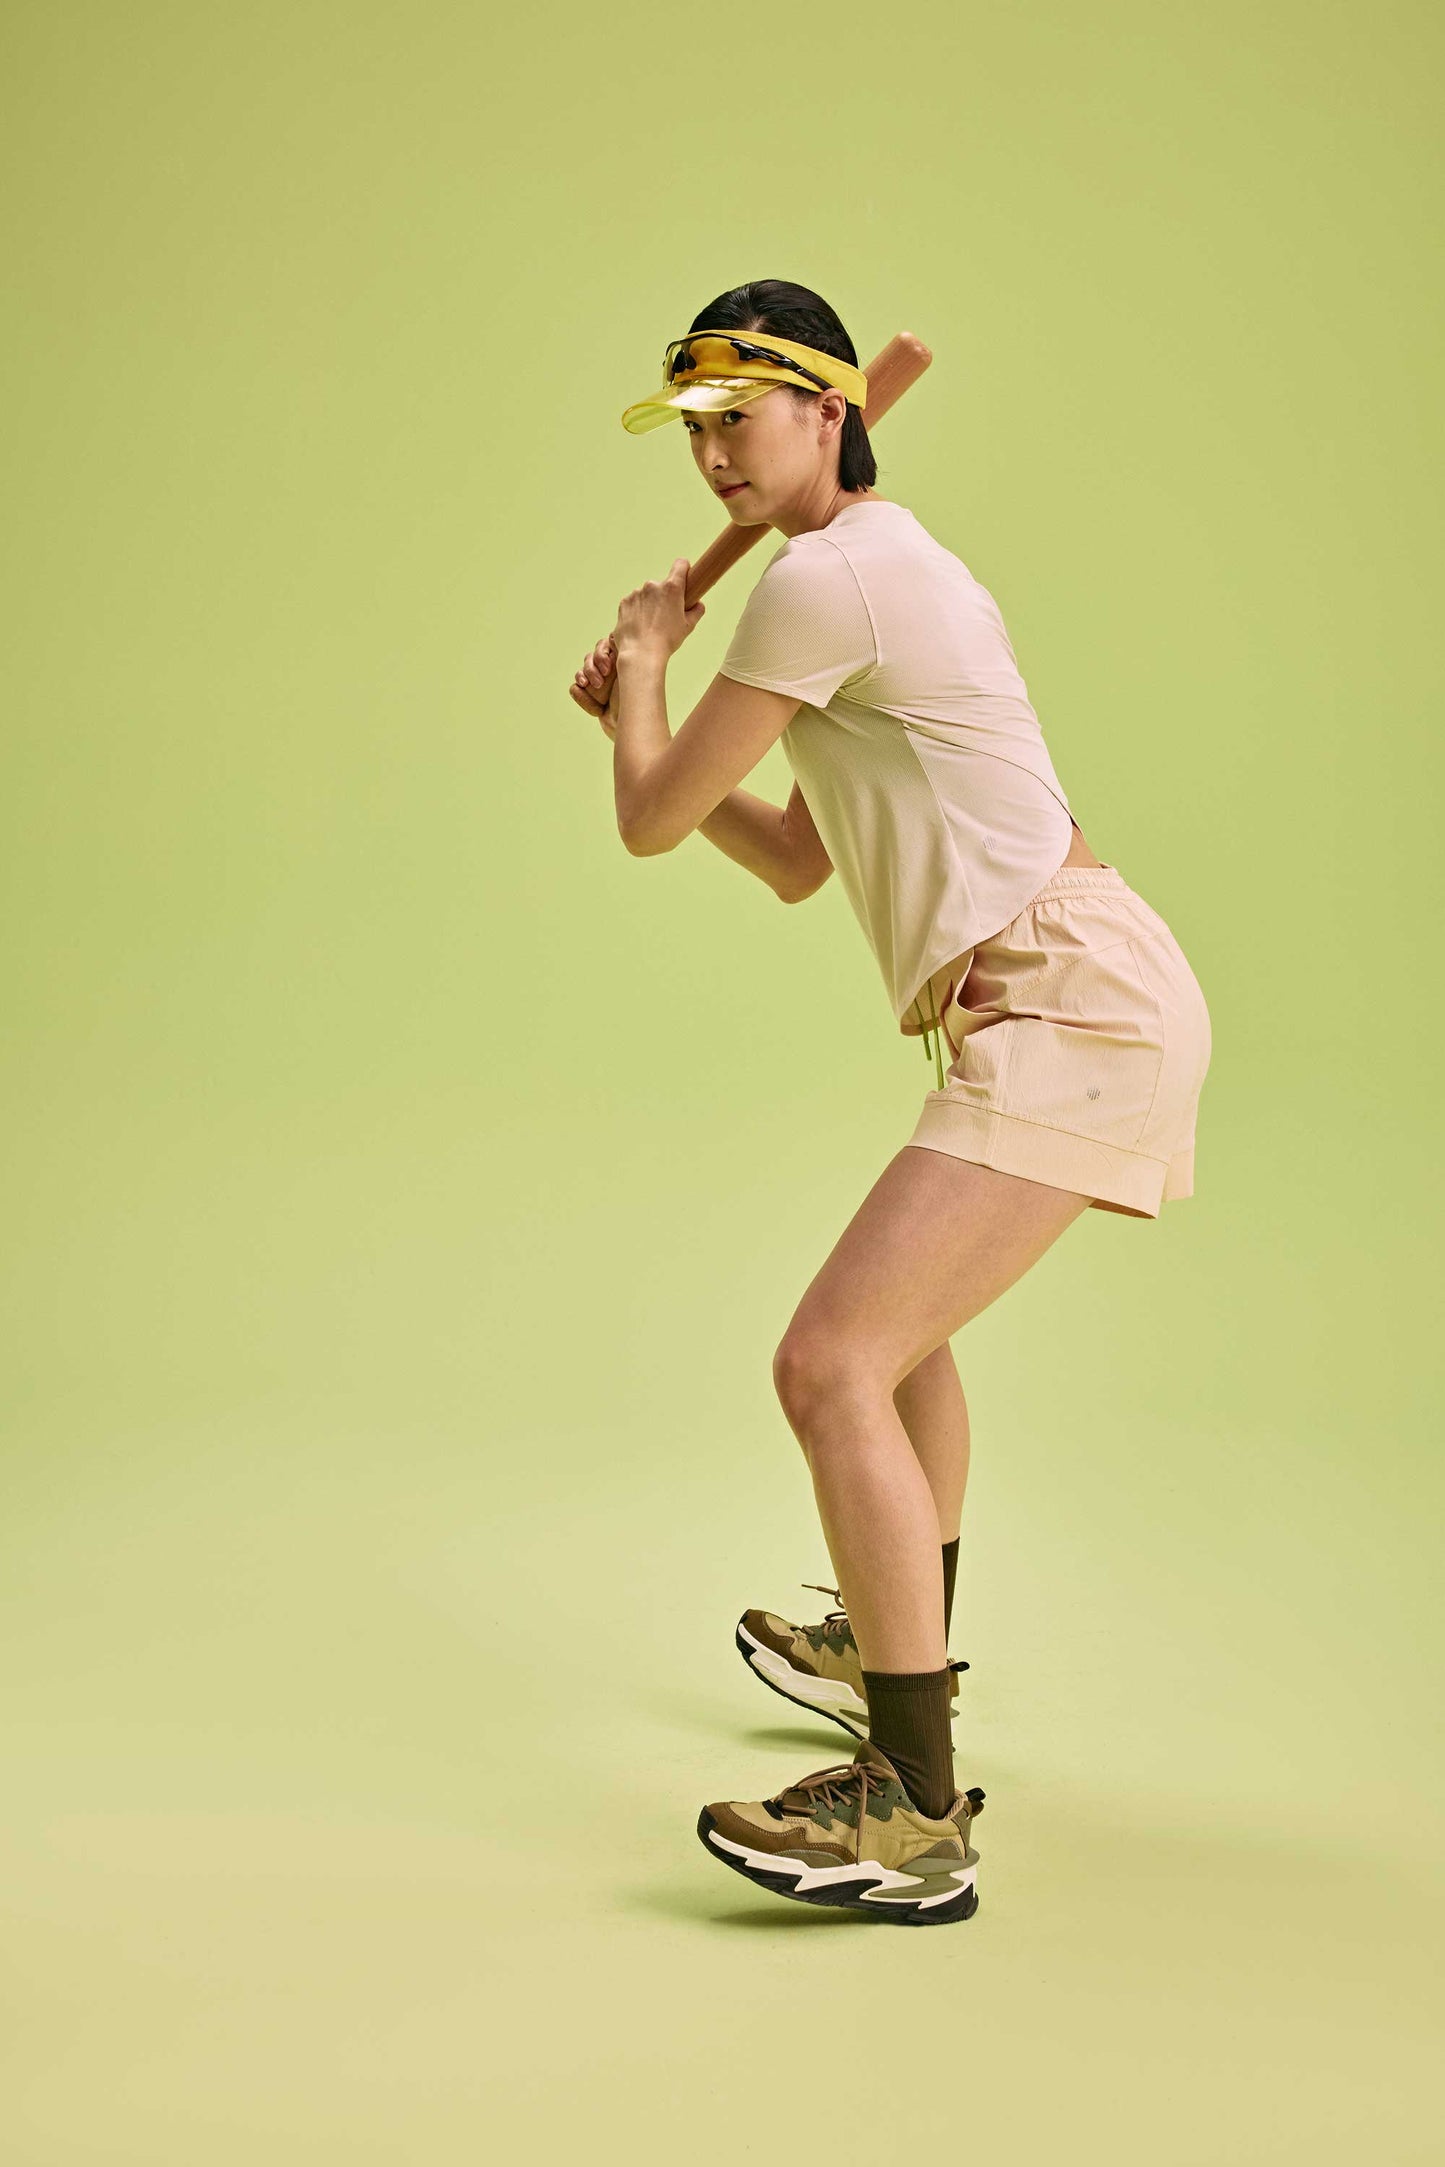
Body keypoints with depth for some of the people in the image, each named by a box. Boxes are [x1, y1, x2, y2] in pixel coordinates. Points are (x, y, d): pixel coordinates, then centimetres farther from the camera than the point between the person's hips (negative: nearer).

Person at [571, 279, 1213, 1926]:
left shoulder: (825, 577, -10)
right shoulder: (891, 570, 22)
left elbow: (649, 821, -4)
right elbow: (793, 863, 27)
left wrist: (647, 656, 13)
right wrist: (642, 711, 21)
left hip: (1072, 1006, -11)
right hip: (1069, 1005, 11)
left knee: (830, 1361, -19)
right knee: (903, 1316, 29)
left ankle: (913, 1816, -14)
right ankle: (899, 1653, 47)